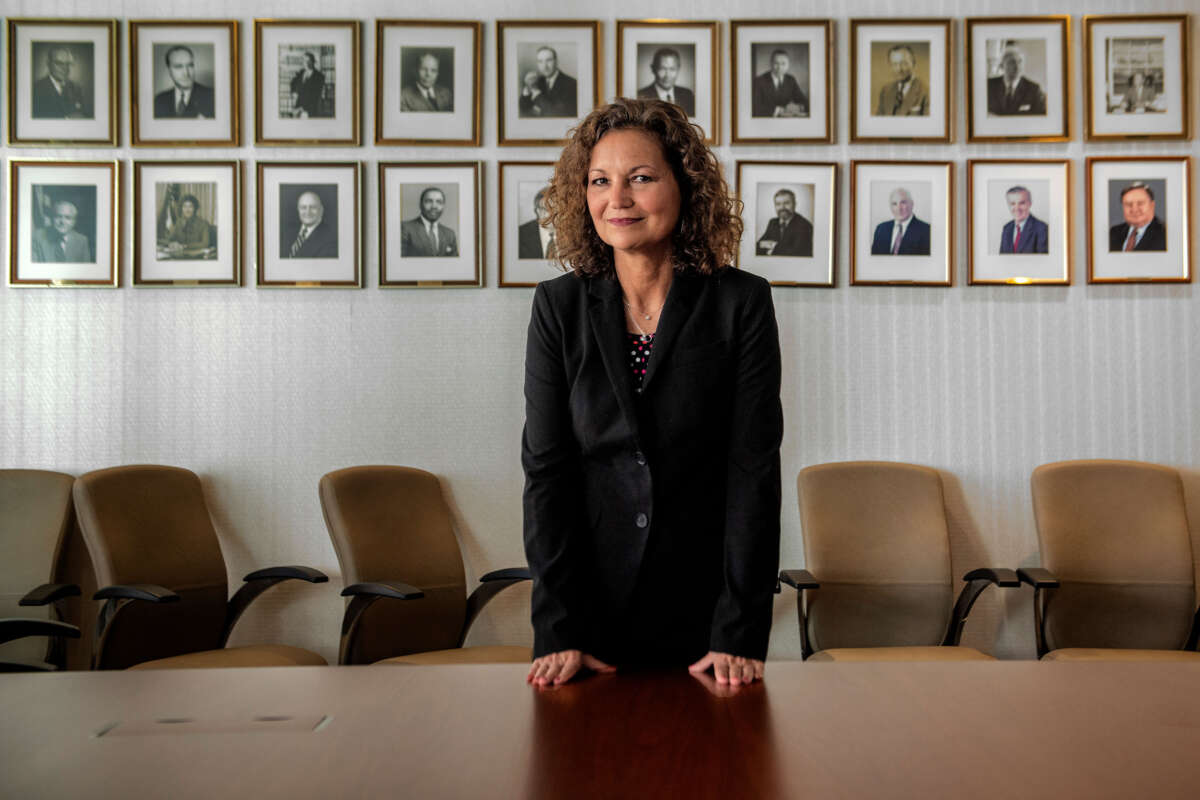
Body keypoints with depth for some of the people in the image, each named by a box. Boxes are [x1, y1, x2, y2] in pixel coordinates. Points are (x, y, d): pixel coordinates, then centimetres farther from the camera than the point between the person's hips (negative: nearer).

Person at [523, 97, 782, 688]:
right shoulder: (559, 306, -1)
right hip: (594, 608, 1)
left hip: (705, 614, -1)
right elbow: (546, 468, -5)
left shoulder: (741, 302, -6)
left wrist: (739, 633, -15)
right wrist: (557, 629, -12)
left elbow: (754, 469, -10)